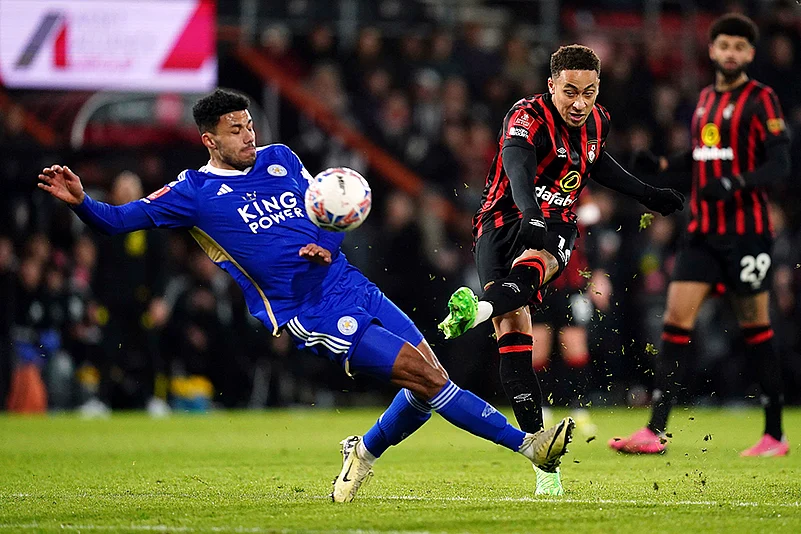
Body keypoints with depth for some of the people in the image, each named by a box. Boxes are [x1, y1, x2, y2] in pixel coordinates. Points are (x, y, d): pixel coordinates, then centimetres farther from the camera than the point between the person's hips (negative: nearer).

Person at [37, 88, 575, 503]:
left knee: (430, 382, 0)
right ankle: (525, 443, -10)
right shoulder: (196, 191, -2)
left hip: (350, 283, 6)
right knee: (426, 376, -16)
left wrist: (327, 246, -1)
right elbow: (121, 219, -4)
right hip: (308, 314, -6)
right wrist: (81, 201, -23)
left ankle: (366, 452, 23)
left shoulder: (281, 159, 13)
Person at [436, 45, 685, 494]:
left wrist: (647, 195, 33)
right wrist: (530, 214, -57)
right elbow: (517, 166, -37)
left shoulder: (597, 122, 5)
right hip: (504, 219, -3)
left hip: (554, 228, 4)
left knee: (533, 263, -35)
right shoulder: (528, 118, -16)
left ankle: (477, 311, -66)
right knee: (514, 330, -18)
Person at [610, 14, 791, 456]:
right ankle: (655, 431, -7)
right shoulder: (706, 99, 14)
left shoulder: (761, 99, -6)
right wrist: (663, 165, 14)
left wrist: (735, 183, -27)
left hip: (746, 231, -6)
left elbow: (779, 162, -14)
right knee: (677, 320, -4)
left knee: (755, 327, 0)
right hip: (702, 231, 6)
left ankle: (774, 435, 11)